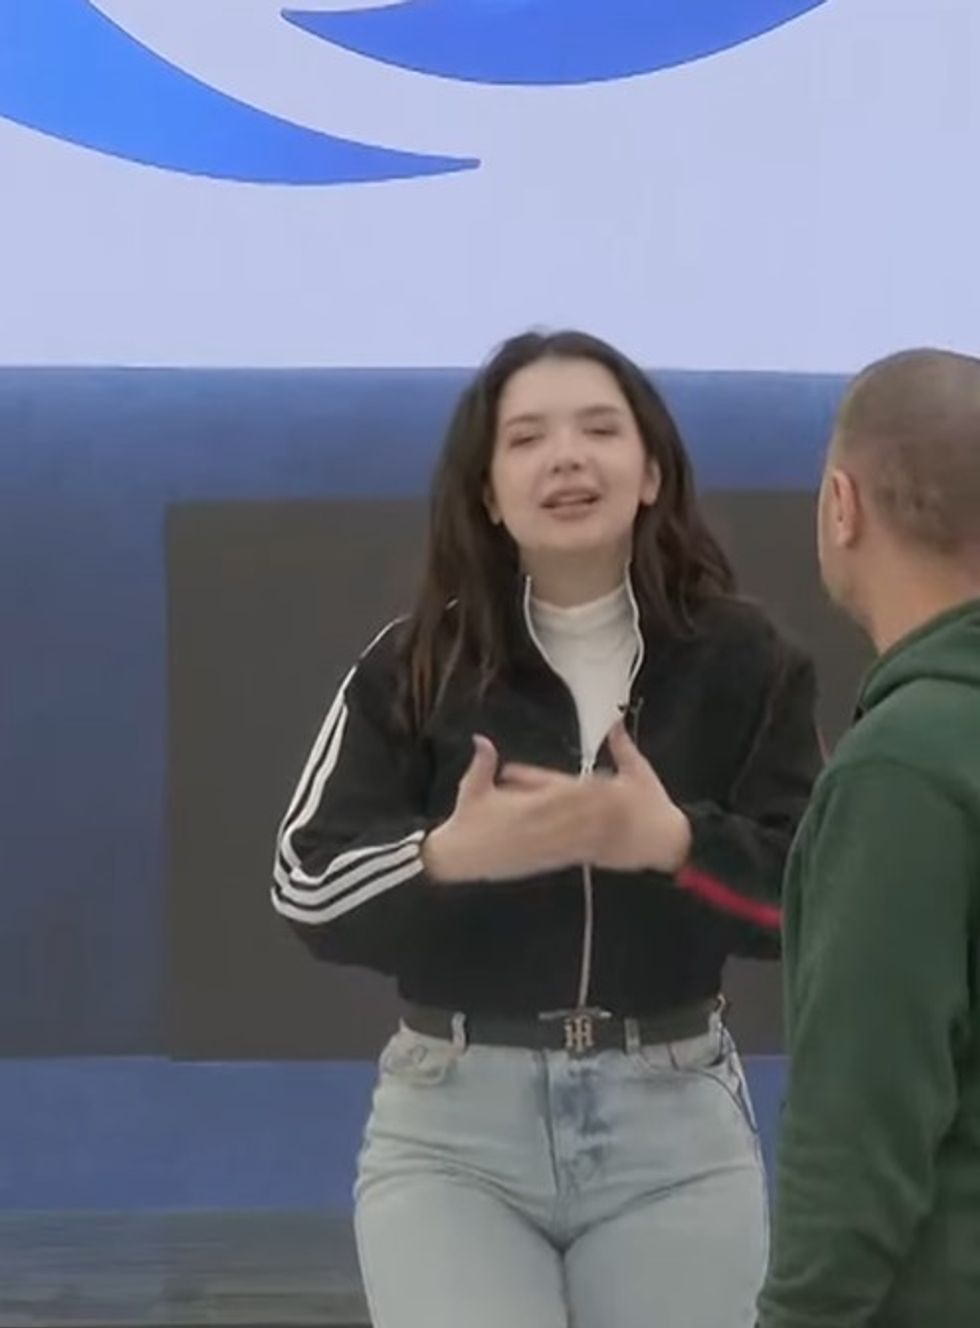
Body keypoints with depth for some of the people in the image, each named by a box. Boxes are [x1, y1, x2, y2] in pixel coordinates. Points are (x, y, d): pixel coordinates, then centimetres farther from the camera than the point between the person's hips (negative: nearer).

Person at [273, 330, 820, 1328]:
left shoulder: (739, 661, -1)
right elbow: (307, 888, -4)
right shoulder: (416, 667, -2)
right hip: (452, 1129, -1)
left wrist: (675, 842, -22)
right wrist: (448, 854, -23)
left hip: (673, 1128, 1)